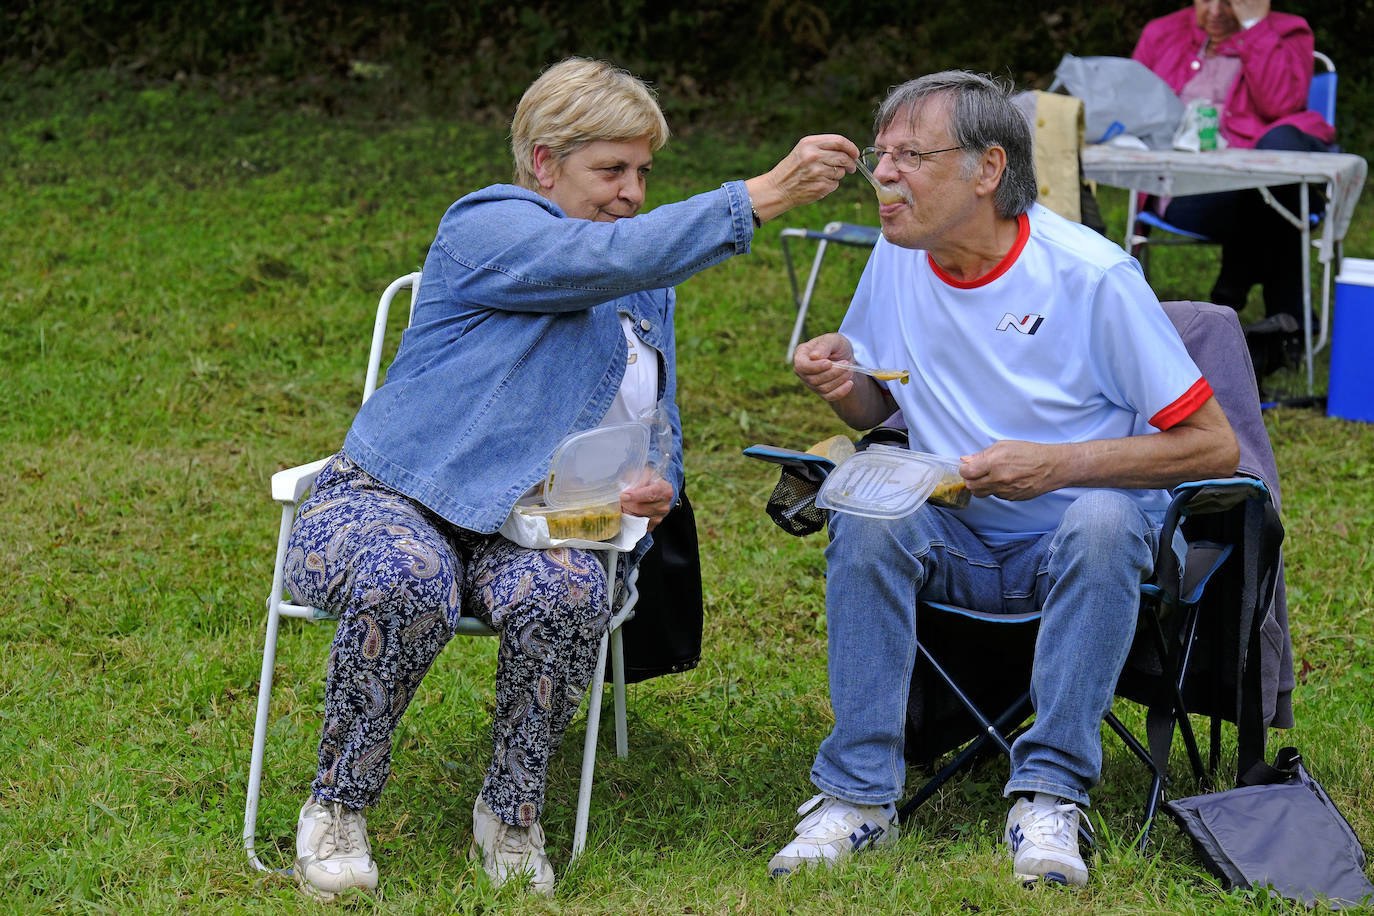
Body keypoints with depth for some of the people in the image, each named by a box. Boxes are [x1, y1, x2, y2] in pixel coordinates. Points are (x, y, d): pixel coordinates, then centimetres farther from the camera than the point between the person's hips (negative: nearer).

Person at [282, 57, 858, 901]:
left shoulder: (647, 292, 19)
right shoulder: (486, 229, -7)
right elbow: (609, 258, -26)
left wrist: (658, 491, -2)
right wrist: (764, 196, -30)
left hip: (528, 530, 5)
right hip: (388, 506, -5)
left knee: (567, 594, -32)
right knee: (408, 582, -39)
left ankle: (512, 813, -11)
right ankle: (338, 807, -16)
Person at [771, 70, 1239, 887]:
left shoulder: (1091, 275, -16)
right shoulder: (900, 258, -1)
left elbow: (1214, 447, -14)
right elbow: (879, 409, 15)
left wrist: (1058, 465, -24)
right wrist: (843, 383, -9)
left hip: (1072, 537, -3)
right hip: (954, 541, 4)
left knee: (1101, 521, -36)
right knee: (865, 519, -27)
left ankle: (1049, 798, -31)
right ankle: (860, 797, -24)